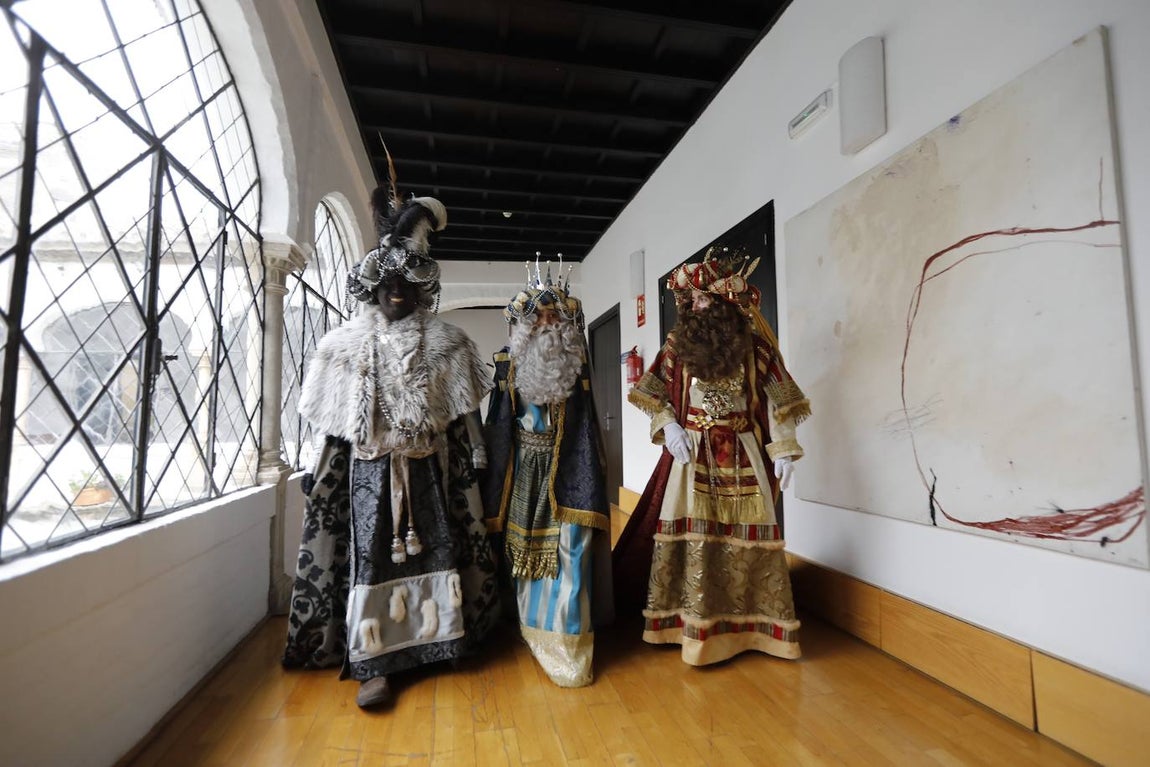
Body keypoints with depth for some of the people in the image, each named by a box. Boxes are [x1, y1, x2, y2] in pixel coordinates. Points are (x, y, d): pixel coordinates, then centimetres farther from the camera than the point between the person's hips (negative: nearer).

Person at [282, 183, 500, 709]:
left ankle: (439, 640, 23)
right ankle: (372, 665, 8)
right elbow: (335, 423, 8)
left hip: (426, 469, 0)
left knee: (432, 550, 6)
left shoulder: (444, 343, 4)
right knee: (371, 558, 0)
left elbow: (463, 412, 4)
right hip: (369, 470, 0)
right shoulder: (347, 344, 6)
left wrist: (474, 455, 0)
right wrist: (320, 470, 8)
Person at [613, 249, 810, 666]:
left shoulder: (755, 343, 1)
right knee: (692, 535, -1)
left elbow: (776, 399, 3)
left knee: (745, 536, 6)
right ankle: (695, 625, 12)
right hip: (692, 453, 0)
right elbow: (654, 393, 6)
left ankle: (748, 623, 23)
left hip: (742, 455, 1)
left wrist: (782, 450, -2)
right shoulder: (679, 342, 2)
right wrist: (668, 427, -9)